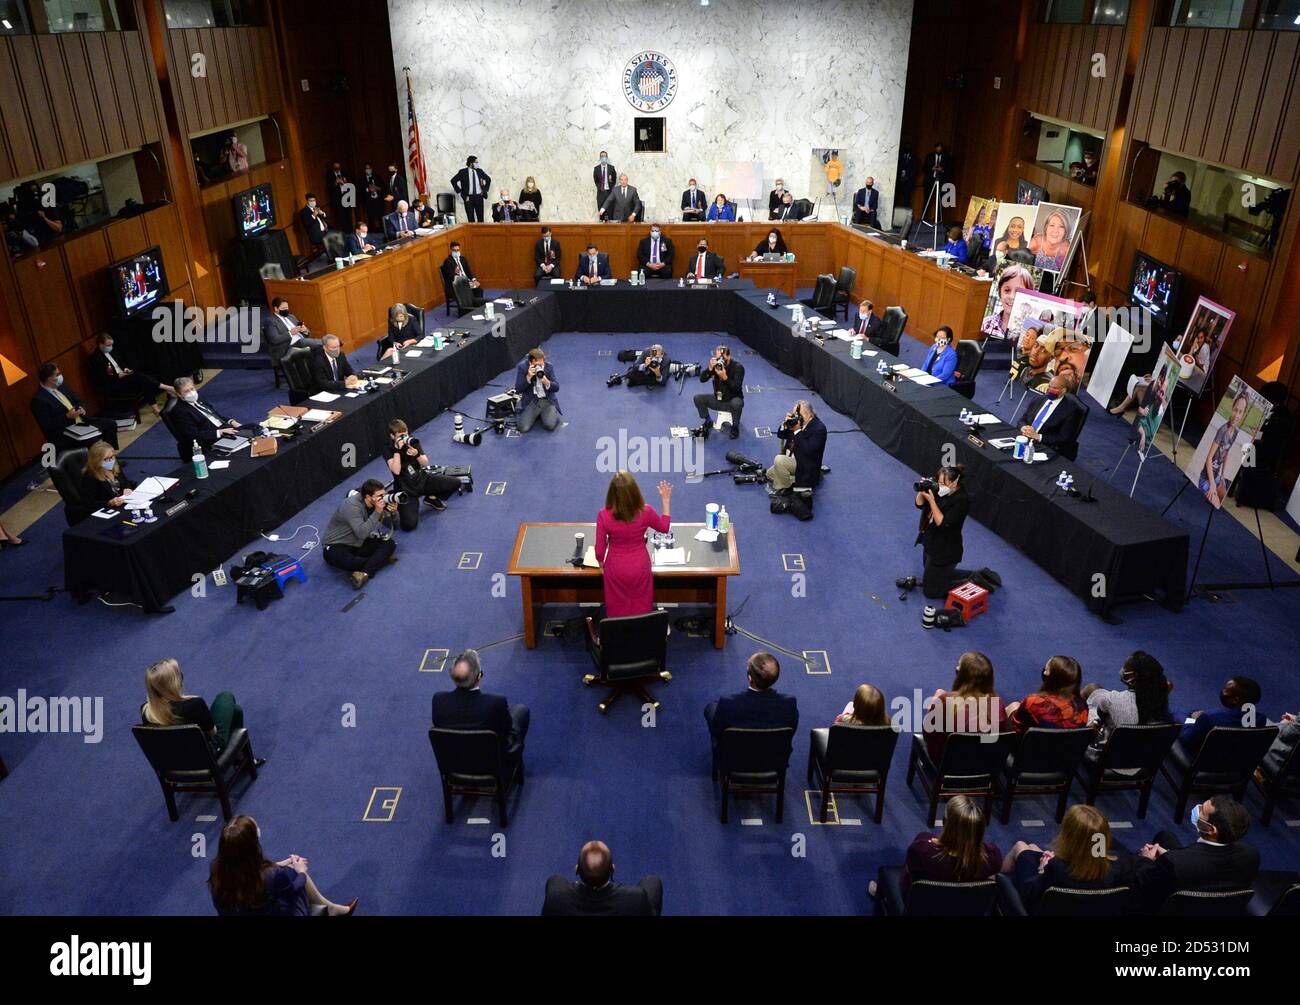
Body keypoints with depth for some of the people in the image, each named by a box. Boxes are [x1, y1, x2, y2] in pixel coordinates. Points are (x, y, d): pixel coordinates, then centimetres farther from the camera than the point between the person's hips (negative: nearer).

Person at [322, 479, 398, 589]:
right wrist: (377, 512, -33)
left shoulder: (375, 504, -5)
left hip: (359, 544, 7)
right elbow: (362, 533, -35)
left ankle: (364, 573, -32)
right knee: (336, 558, -41)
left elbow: (386, 534, -8)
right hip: (336, 546, -7)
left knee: (389, 543, -14)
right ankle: (380, 559, -21)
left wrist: (392, 513, -22)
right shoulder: (351, 505, -25)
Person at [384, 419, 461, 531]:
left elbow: (425, 464, -1)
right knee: (409, 525, -25)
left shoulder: (411, 442, 1)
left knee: (456, 483, -12)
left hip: (422, 479, 4)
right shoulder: (388, 449, -10)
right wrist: (397, 450, -26)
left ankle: (432, 497, 13)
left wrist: (417, 454, -21)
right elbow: (396, 471, -23)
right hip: (406, 489, -4)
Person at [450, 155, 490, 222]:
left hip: (479, 197, 2)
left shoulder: (479, 171, 5)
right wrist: (459, 192, -4)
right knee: (471, 218, -1)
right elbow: (453, 181, 0)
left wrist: (484, 190, 11)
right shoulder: (463, 172, -3)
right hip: (468, 198, -2)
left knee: (480, 218, 1)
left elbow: (488, 179, 19)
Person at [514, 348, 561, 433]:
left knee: (550, 426, -24)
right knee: (523, 428, -20)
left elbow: (556, 387, -3)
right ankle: (536, 415, 13)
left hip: (548, 401, 0)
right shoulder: (522, 367, -6)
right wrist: (528, 377, -24)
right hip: (531, 402, 0)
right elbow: (518, 389, -9)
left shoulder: (549, 367, -2)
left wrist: (546, 382, -24)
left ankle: (552, 413, 12)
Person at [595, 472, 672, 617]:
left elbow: (600, 550, -14)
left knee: (618, 611, 21)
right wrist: (665, 501, 7)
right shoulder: (646, 512, -22)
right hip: (640, 568, 1)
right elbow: (664, 528, 1)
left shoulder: (604, 516, -26)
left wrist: (601, 562, 8)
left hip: (616, 569, -1)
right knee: (641, 608, 23)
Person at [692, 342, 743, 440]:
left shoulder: (738, 367, -17)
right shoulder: (715, 365, -6)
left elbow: (737, 388, -26)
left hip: (733, 399, -4)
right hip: (718, 400, 4)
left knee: (737, 404, -38)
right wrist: (710, 368, -31)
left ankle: (735, 426, -10)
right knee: (698, 398, -14)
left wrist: (725, 377, -40)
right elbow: (702, 379, -14)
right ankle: (707, 422, 7)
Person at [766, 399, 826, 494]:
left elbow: (808, 450, -30)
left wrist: (797, 431, -30)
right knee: (770, 474, 12)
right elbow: (781, 435, 6)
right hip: (791, 461, 9)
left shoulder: (819, 428, -21)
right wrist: (785, 424, -14)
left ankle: (785, 489, -11)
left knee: (778, 460, -29)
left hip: (806, 467, -9)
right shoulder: (797, 420, 1)